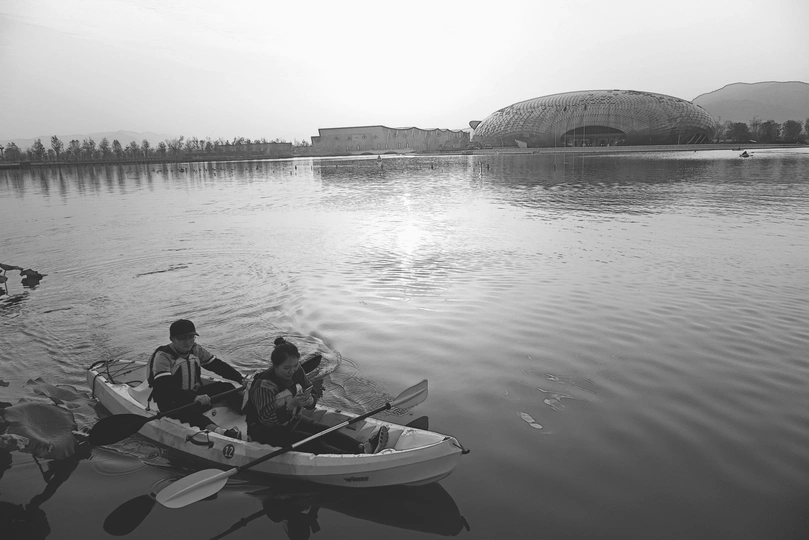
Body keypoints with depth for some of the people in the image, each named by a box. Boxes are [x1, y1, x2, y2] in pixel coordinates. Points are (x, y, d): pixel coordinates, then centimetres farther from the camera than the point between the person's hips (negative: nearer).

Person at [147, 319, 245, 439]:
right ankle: (217, 431, -60)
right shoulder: (162, 356, -19)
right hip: (171, 402, -8)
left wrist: (241, 379, -8)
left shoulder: (196, 350, 2)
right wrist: (194, 398, -43)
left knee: (226, 388, -9)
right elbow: (165, 388, -31)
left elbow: (218, 365, 5)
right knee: (186, 410, -39)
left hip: (195, 394, 8)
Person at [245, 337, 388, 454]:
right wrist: (291, 405, -40)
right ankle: (355, 456, -41)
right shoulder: (263, 384, -26)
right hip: (264, 430, -7)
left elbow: (313, 395, 1)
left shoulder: (297, 372, -5)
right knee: (309, 441, -26)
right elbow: (267, 419, -29)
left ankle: (363, 447, -30)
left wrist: (309, 400, -23)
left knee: (326, 431, -15)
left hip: (291, 420, 7)